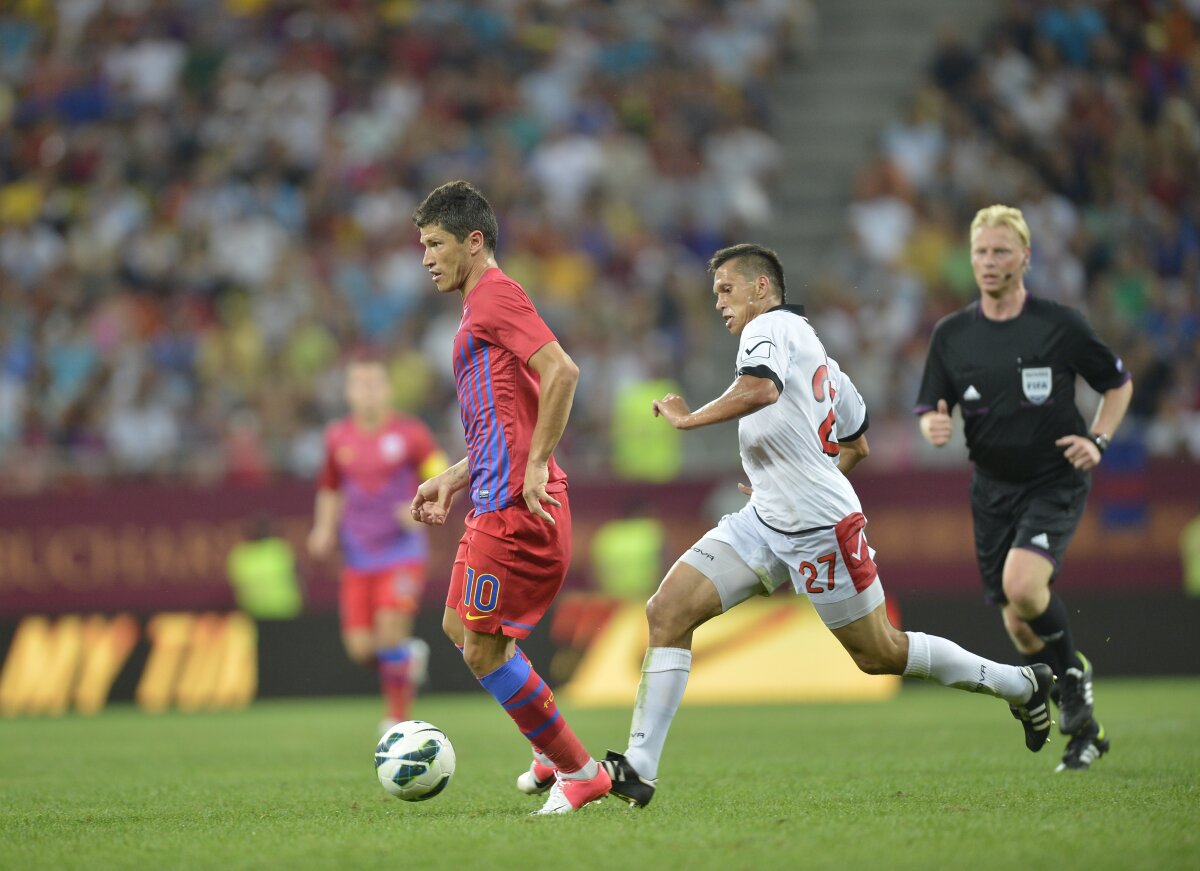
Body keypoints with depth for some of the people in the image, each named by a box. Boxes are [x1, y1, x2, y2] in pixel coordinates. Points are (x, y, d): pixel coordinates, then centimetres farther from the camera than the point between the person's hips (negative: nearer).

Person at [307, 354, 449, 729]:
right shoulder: (338, 437, 5)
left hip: (402, 553, -3)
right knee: (361, 649, -5)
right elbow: (330, 490, 19)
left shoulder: (410, 433, -6)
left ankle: (398, 718, -1)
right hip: (358, 556, 3)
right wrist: (324, 530, 4)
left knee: (390, 631, -18)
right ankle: (410, 655, 28)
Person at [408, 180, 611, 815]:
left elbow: (561, 372, -23)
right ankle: (556, 756, 25)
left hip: (513, 505, -11)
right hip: (497, 501, 11)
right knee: (460, 626, 20)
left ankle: (579, 772, 1)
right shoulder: (482, 305, 22)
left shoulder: (495, 295, -9)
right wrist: (452, 481, 22)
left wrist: (535, 466, -23)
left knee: (483, 650, -7)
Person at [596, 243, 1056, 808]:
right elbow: (857, 444, 25)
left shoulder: (770, 328, -9)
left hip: (821, 531, -10)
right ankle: (638, 771, -11)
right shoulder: (813, 347, 19)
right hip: (764, 524, 10)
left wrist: (688, 418, -22)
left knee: (880, 654, 3)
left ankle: (1020, 684, 23)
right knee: (668, 610, -6)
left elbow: (760, 389, -33)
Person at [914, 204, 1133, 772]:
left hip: (1056, 483, -4)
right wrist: (934, 427, -17)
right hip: (993, 489, 4)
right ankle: (1083, 729, 22)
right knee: (1018, 626, 3)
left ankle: (1073, 670, 0)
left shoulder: (1060, 325, -6)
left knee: (1023, 584, -28)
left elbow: (1118, 383, 7)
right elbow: (930, 411, 6)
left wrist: (1098, 440, -8)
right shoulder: (951, 334, 1)